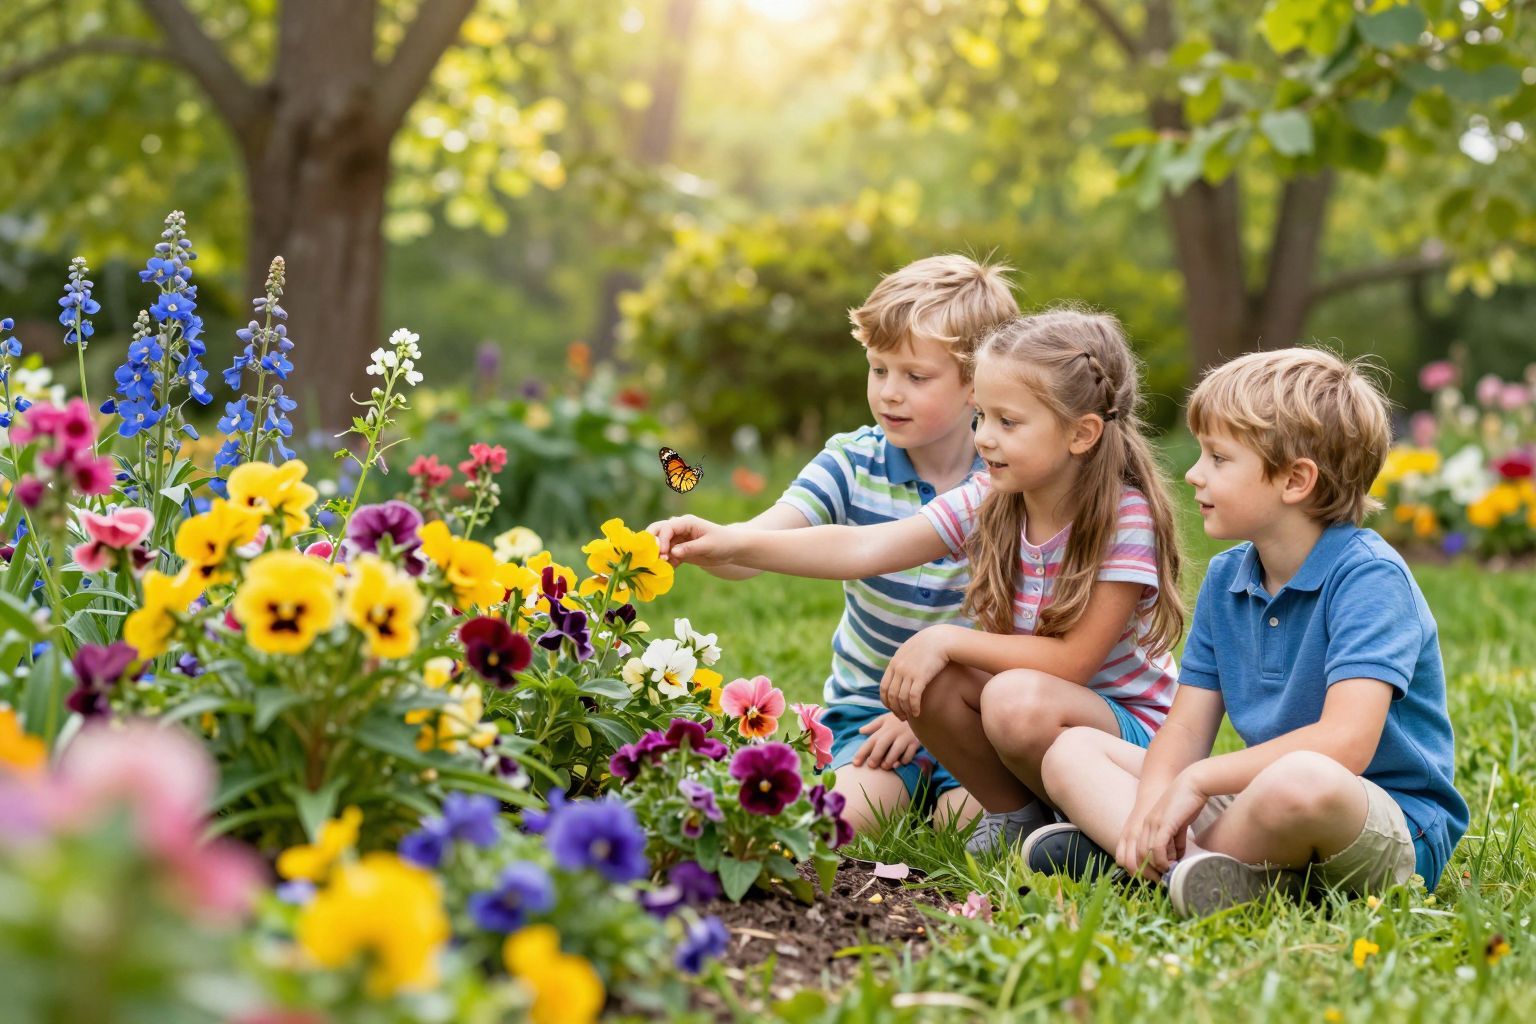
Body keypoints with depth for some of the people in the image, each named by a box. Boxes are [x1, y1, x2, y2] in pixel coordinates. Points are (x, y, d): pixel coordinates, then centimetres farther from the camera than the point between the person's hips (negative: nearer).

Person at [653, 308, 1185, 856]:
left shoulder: (1128, 518, -21)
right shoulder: (986, 502, -7)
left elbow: (1072, 661, -24)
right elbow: (862, 548, -19)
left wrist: (947, 640, -24)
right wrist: (735, 544, -30)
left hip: (1131, 727, -5)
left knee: (1017, 699, -35)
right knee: (917, 677, -20)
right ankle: (1014, 814, 0)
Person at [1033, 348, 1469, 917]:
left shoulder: (1369, 576, -15)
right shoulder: (1226, 579, 9)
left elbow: (1345, 742, -27)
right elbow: (1187, 728, 6)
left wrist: (1198, 780, -21)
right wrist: (1151, 804, -16)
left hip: (1397, 832, -8)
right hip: (1258, 800, 8)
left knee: (1299, 781, -43)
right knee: (1070, 752, 1)